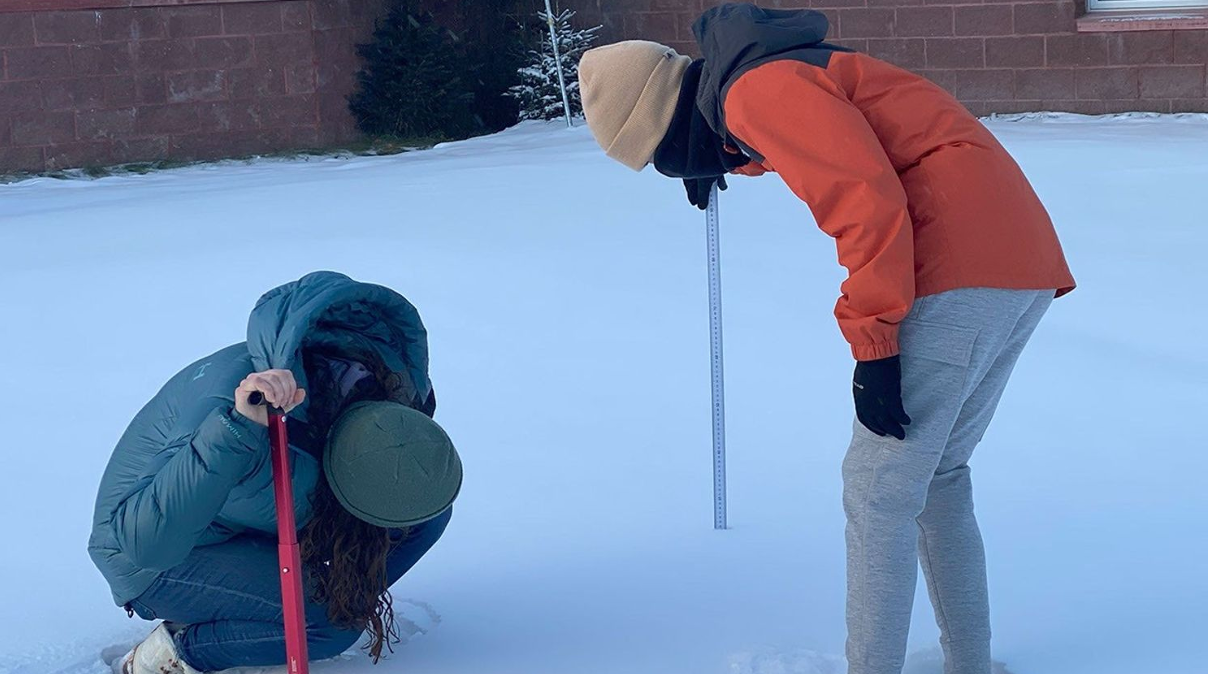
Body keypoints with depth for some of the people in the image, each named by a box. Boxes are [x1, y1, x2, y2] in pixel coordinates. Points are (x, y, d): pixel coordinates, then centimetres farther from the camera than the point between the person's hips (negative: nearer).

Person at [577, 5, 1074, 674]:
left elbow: (868, 199, -20)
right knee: (939, 472, 19)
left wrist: (873, 348, -19)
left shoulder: (757, 90, -10)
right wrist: (719, 158, 45)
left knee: (878, 490, -6)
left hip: (959, 267, -10)